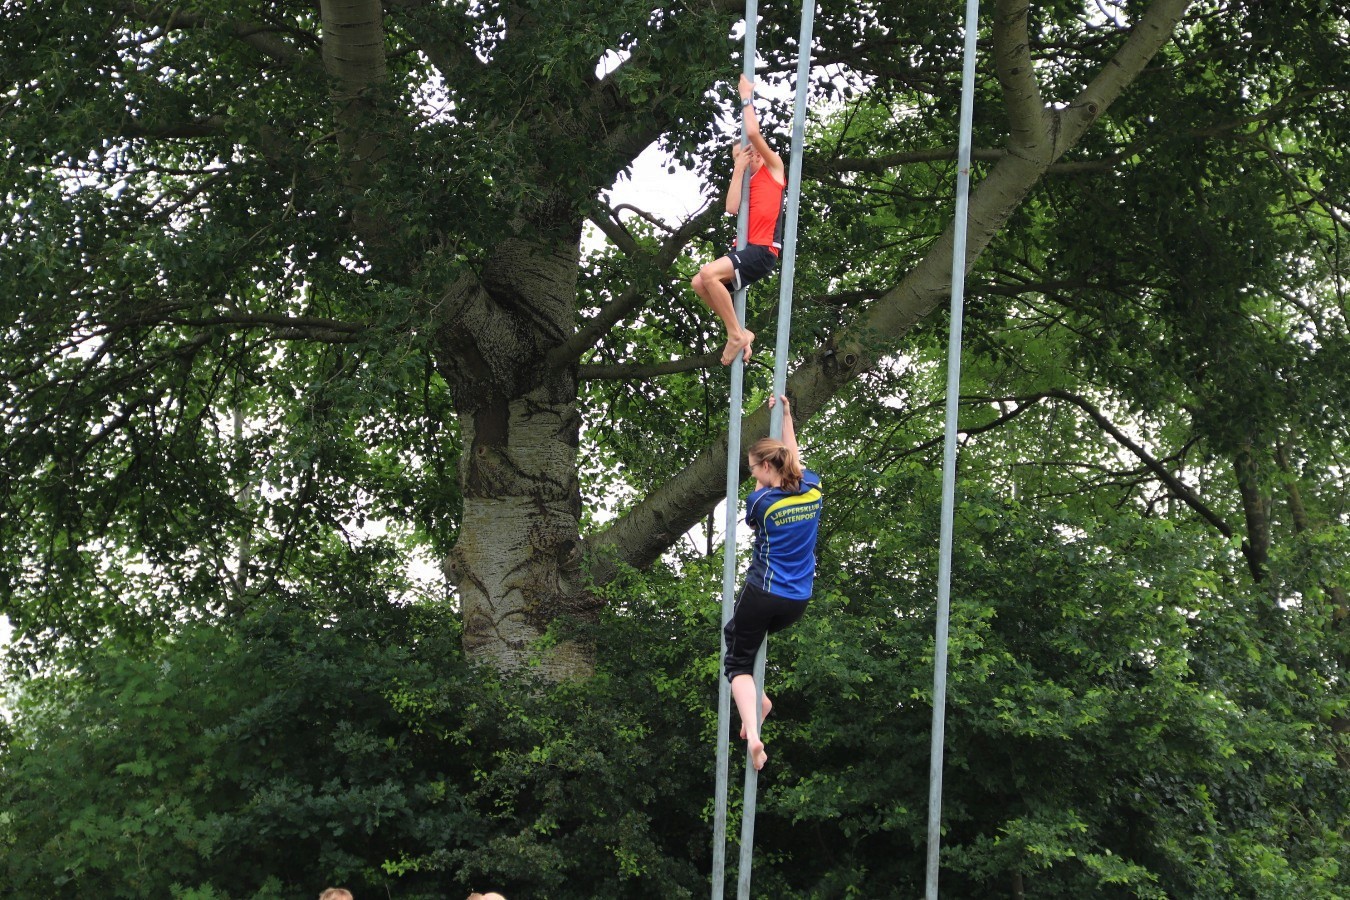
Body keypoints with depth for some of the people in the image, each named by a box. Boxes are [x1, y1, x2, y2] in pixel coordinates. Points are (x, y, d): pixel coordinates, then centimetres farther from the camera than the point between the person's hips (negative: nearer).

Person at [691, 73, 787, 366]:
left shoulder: (773, 167, 6)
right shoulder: (750, 182, 25)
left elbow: (753, 133, -9)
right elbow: (732, 208, 6)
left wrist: (747, 99, 3)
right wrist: (738, 170, 10)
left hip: (763, 250, -9)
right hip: (747, 248, 9)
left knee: (709, 272, -27)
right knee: (699, 284, 5)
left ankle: (736, 334, -19)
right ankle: (739, 333, 6)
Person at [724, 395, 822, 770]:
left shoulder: (760, 500, -14)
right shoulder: (812, 487, 0)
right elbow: (794, 460, 22)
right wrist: (786, 414, 28)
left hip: (764, 594, -6)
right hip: (799, 601, 6)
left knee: (737, 661, 5)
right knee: (736, 630, 31)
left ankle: (752, 733, -15)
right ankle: (757, 698, 20)